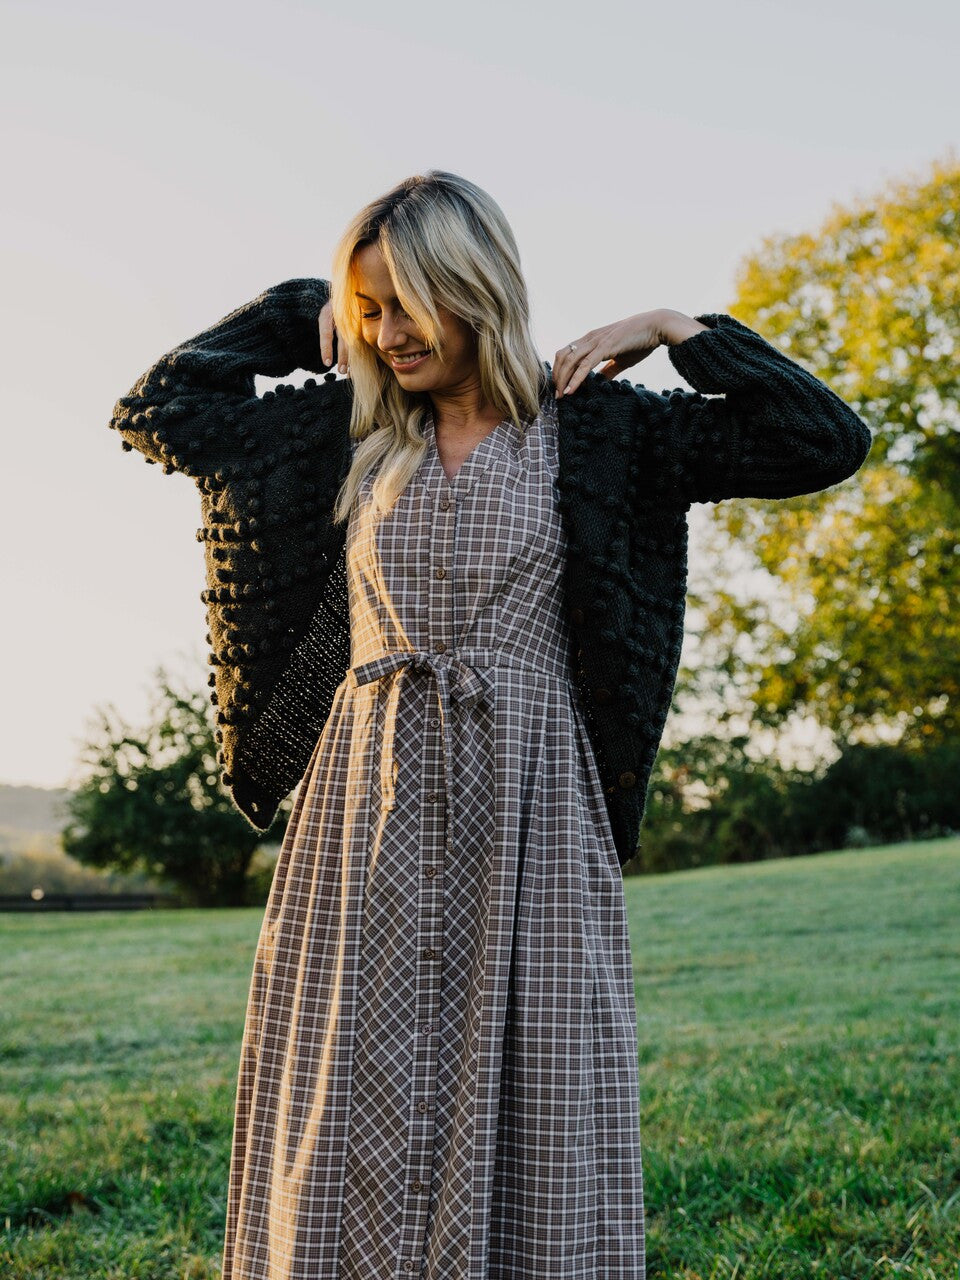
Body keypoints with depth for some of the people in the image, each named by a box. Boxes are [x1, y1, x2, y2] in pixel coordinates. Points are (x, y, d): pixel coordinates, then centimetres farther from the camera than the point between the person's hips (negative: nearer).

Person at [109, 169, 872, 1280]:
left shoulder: (595, 428, 3)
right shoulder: (346, 432, 10)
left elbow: (828, 440, 2)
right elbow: (151, 409, 16)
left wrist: (674, 330, 1)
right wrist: (300, 313, 12)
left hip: (526, 811, -2)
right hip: (369, 805, 2)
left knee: (528, 1098, -1)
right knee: (355, 1102, 2)